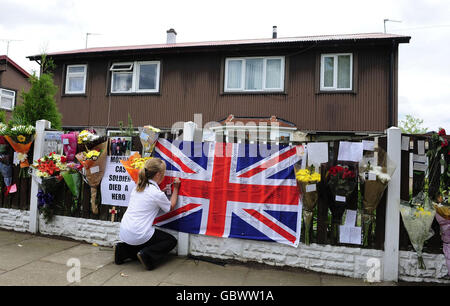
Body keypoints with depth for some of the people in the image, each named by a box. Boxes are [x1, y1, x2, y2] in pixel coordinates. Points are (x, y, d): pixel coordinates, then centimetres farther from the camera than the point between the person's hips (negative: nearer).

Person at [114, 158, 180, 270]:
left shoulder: (138, 187, 7)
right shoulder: (157, 193, -13)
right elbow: (171, 207, 6)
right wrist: (176, 189, 13)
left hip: (123, 232, 8)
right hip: (137, 235, -7)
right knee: (172, 241, 11)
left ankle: (123, 250, 13)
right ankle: (147, 255, -9)